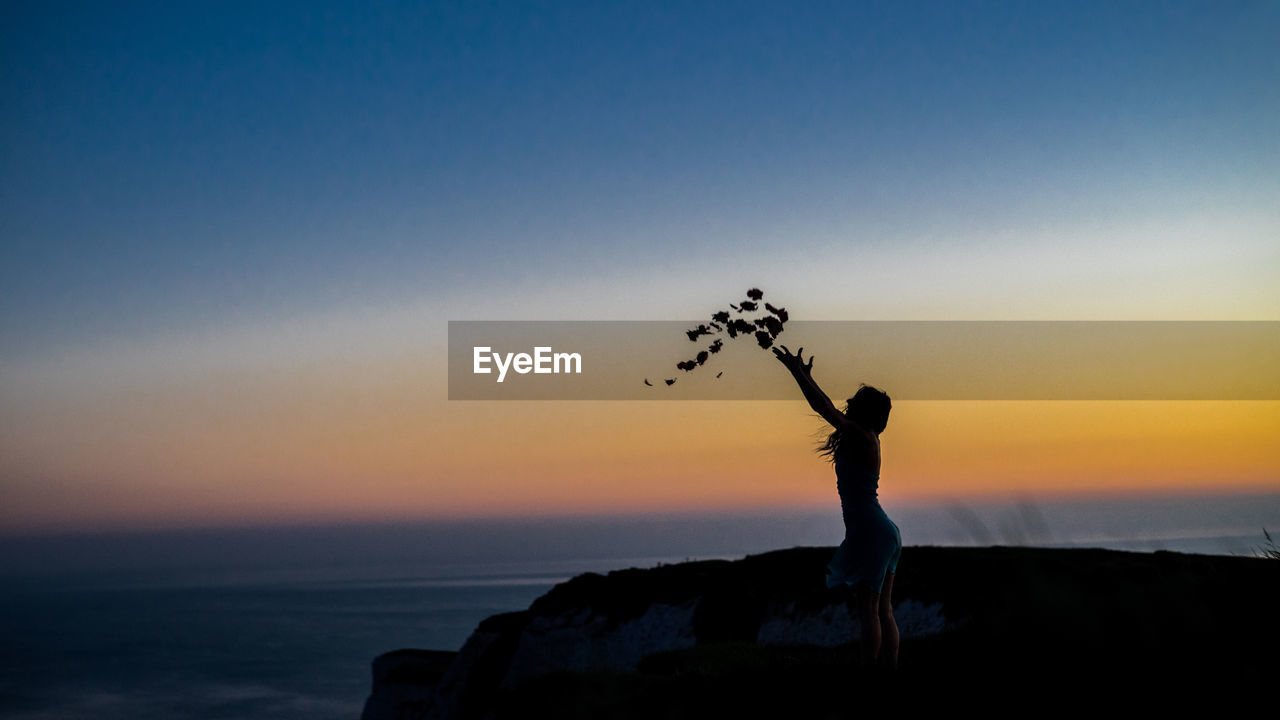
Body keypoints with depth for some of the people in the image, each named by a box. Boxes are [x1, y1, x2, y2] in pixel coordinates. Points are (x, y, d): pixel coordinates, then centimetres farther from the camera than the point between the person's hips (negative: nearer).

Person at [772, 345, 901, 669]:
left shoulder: (861, 436, -11)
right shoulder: (866, 439, 13)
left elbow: (825, 409, -11)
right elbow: (830, 410, 25)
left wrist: (797, 372, -4)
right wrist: (807, 376, 32)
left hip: (870, 531, -9)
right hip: (884, 531, 9)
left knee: (867, 608, -7)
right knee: (883, 611, 9)